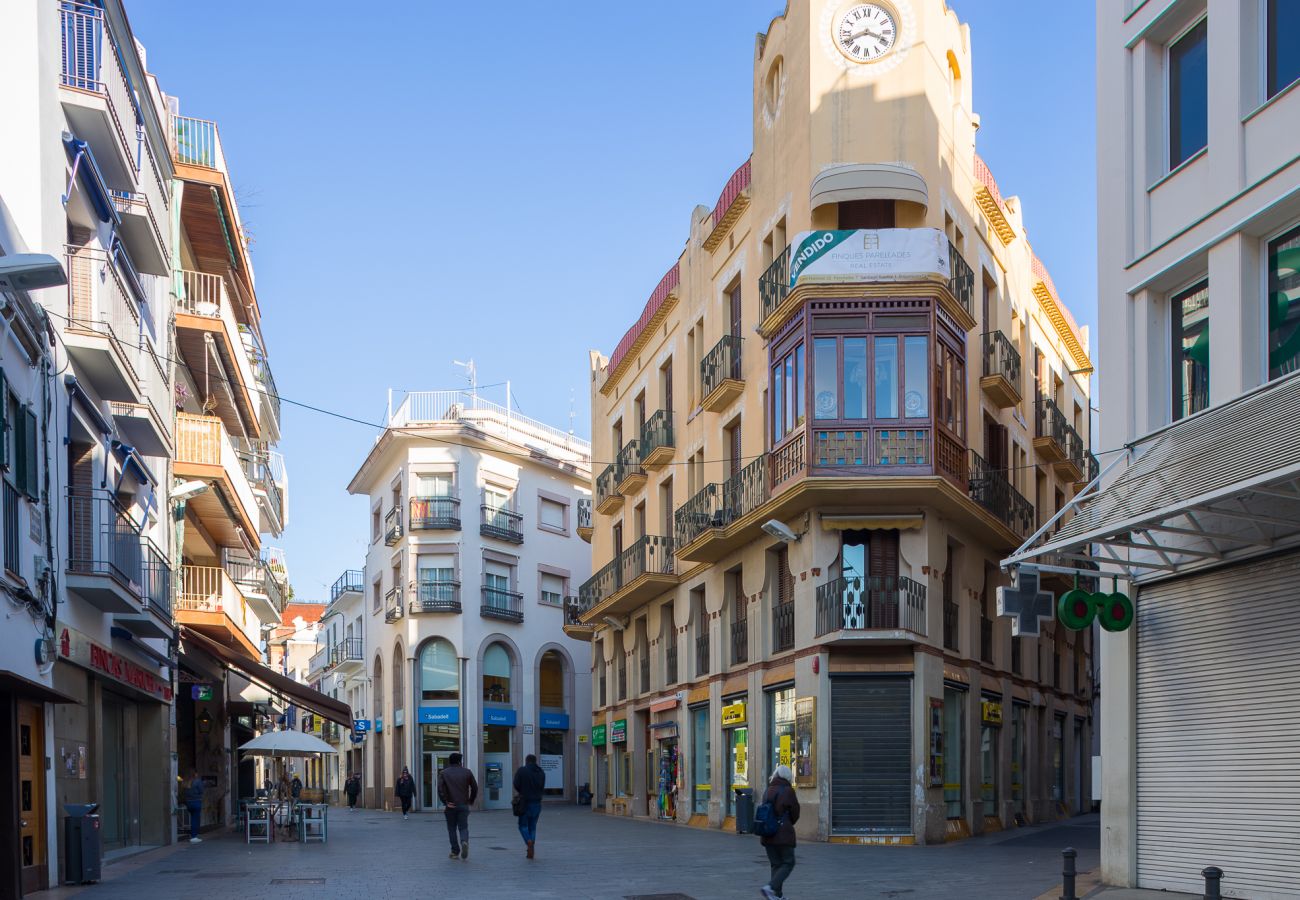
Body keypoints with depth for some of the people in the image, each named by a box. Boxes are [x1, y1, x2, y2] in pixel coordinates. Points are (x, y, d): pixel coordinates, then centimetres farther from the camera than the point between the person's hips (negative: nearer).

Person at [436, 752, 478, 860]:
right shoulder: (467, 772, 5)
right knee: (463, 827, 6)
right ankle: (464, 841, -23)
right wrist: (471, 801, 16)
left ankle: (455, 851, 8)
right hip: (464, 805, 1)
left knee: (452, 828, 10)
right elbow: (475, 788, 5)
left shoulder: (443, 773, 2)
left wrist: (445, 802, -10)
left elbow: (440, 788, -11)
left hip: (450, 805, -1)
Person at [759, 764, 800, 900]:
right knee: (788, 863, 2)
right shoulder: (788, 791, -9)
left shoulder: (767, 791, 7)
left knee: (775, 864, 13)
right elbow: (795, 813, -3)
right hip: (783, 834, -6)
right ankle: (771, 887, -15)